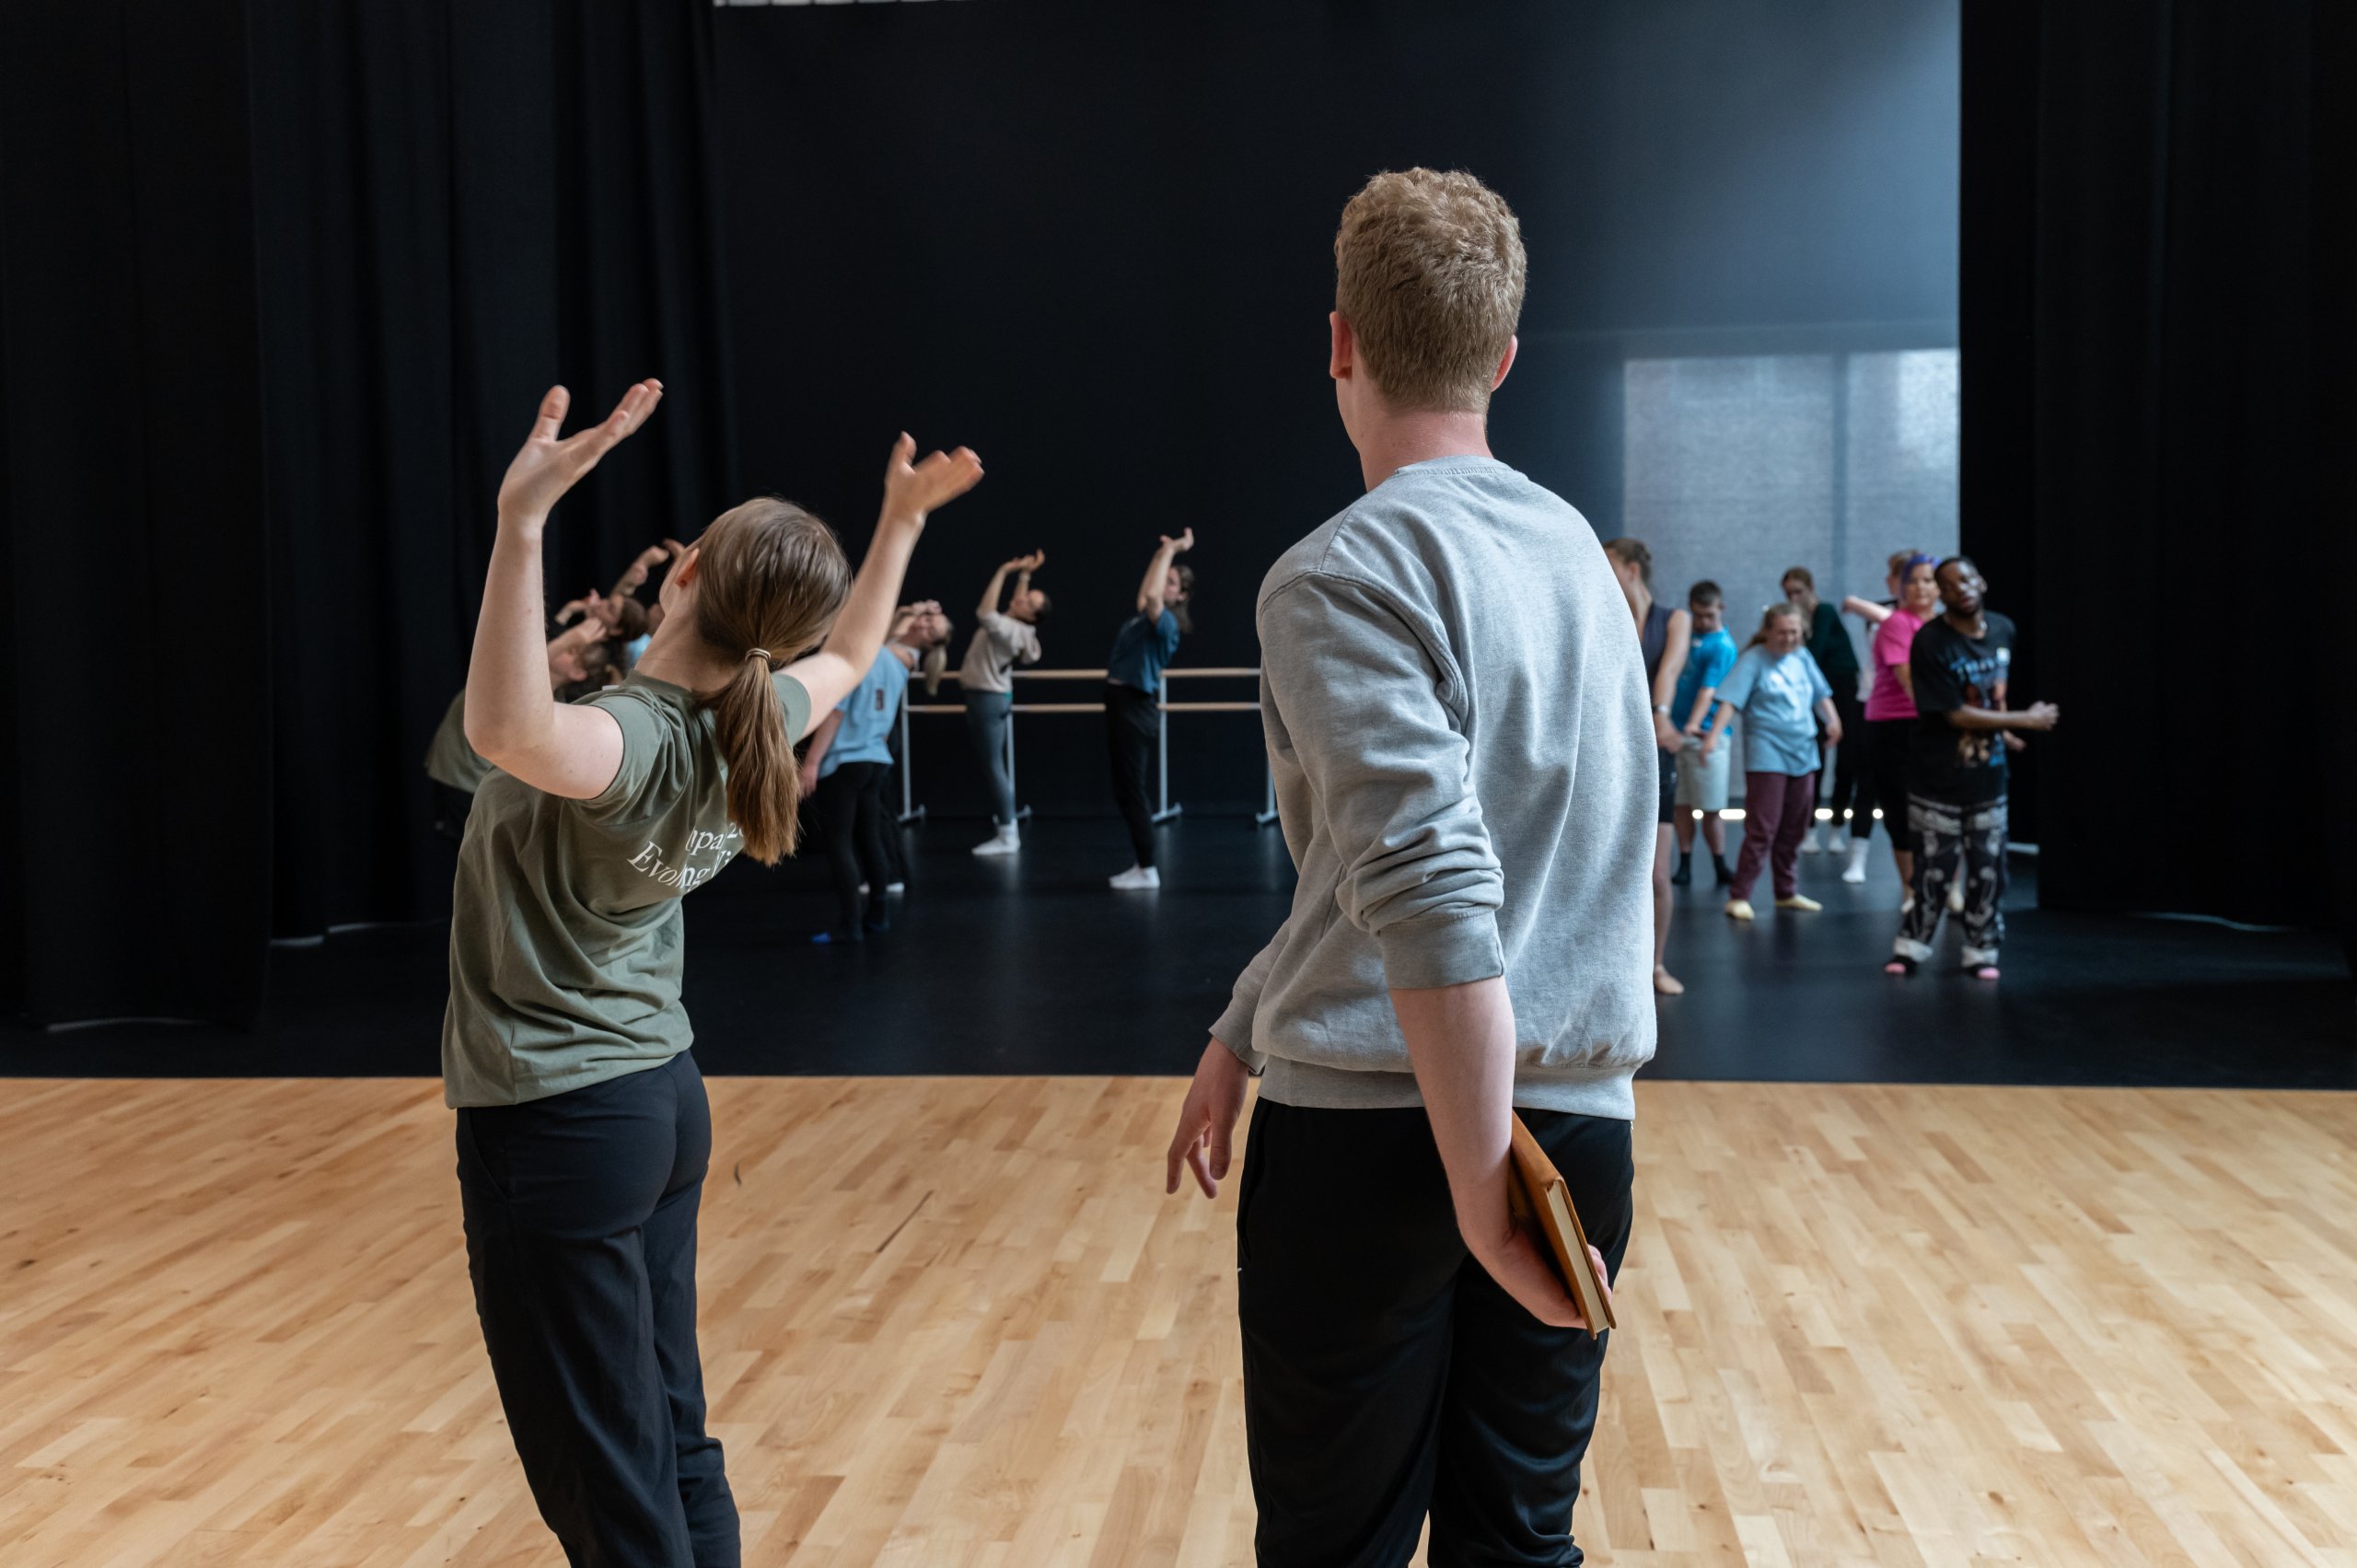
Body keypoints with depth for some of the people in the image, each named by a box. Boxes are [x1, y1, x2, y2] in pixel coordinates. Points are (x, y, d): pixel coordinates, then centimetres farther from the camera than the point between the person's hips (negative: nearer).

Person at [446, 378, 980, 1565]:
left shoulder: (638, 737, -25)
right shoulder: (755, 721, -2)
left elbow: (506, 731, -49)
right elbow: (849, 653, 20)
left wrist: (523, 520, -51)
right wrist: (901, 520, 21)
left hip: (557, 1125, -8)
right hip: (656, 1099, 8)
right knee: (672, 1443, 18)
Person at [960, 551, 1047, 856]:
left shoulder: (1011, 631, -21)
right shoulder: (1014, 625, 6)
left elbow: (984, 613, -33)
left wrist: (1004, 571, -28)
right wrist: (1024, 573, 16)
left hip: (989, 700, -10)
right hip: (985, 697, 10)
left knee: (993, 767, -8)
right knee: (993, 767, 13)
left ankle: (1007, 837, -5)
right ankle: (1007, 828, 17)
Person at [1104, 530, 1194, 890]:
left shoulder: (1165, 622, -14)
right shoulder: (1146, 615, 12)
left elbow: (1151, 595, -33)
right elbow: (1145, 593, 33)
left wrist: (1171, 551, -23)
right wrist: (1165, 553, 27)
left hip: (1136, 708, -9)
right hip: (1121, 703, 9)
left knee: (1131, 790, -6)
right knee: (1126, 790, 11)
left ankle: (1147, 870, -1)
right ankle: (1141, 864, 17)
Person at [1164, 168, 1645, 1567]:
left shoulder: (1346, 574, -12)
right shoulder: (1571, 546, 12)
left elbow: (1433, 890, -22)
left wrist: (1481, 1189, -20)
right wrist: (1244, 1033, 19)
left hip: (1374, 1134, -6)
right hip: (1582, 1128, 7)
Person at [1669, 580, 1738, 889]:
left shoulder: (1722, 647, -12)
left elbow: (1708, 690, -24)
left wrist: (1692, 725, -37)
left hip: (1704, 736, -6)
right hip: (1675, 731, 6)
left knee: (1711, 808, -3)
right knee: (1682, 803, 7)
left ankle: (1720, 867, 6)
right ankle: (1685, 866, 12)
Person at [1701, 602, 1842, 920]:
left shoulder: (1803, 657, 10)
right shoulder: (1754, 660, -8)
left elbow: (1820, 694, 18)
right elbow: (1730, 699, -15)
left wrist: (1832, 719, 1)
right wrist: (1714, 734, -27)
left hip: (1803, 754, 6)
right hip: (1767, 755, -6)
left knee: (1793, 830, 12)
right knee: (1761, 829, -10)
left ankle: (1787, 893, 23)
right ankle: (1739, 896, -5)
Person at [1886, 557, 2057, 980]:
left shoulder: (2003, 629, 2)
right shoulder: (1930, 643, -17)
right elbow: (1956, 714, -17)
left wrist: (2001, 730, 9)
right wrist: (2026, 720, -11)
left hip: (1989, 775, 5)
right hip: (1938, 778, -5)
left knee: (1987, 869, 8)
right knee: (1936, 868, 1)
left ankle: (1981, 952, 20)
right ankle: (1911, 946, 16)